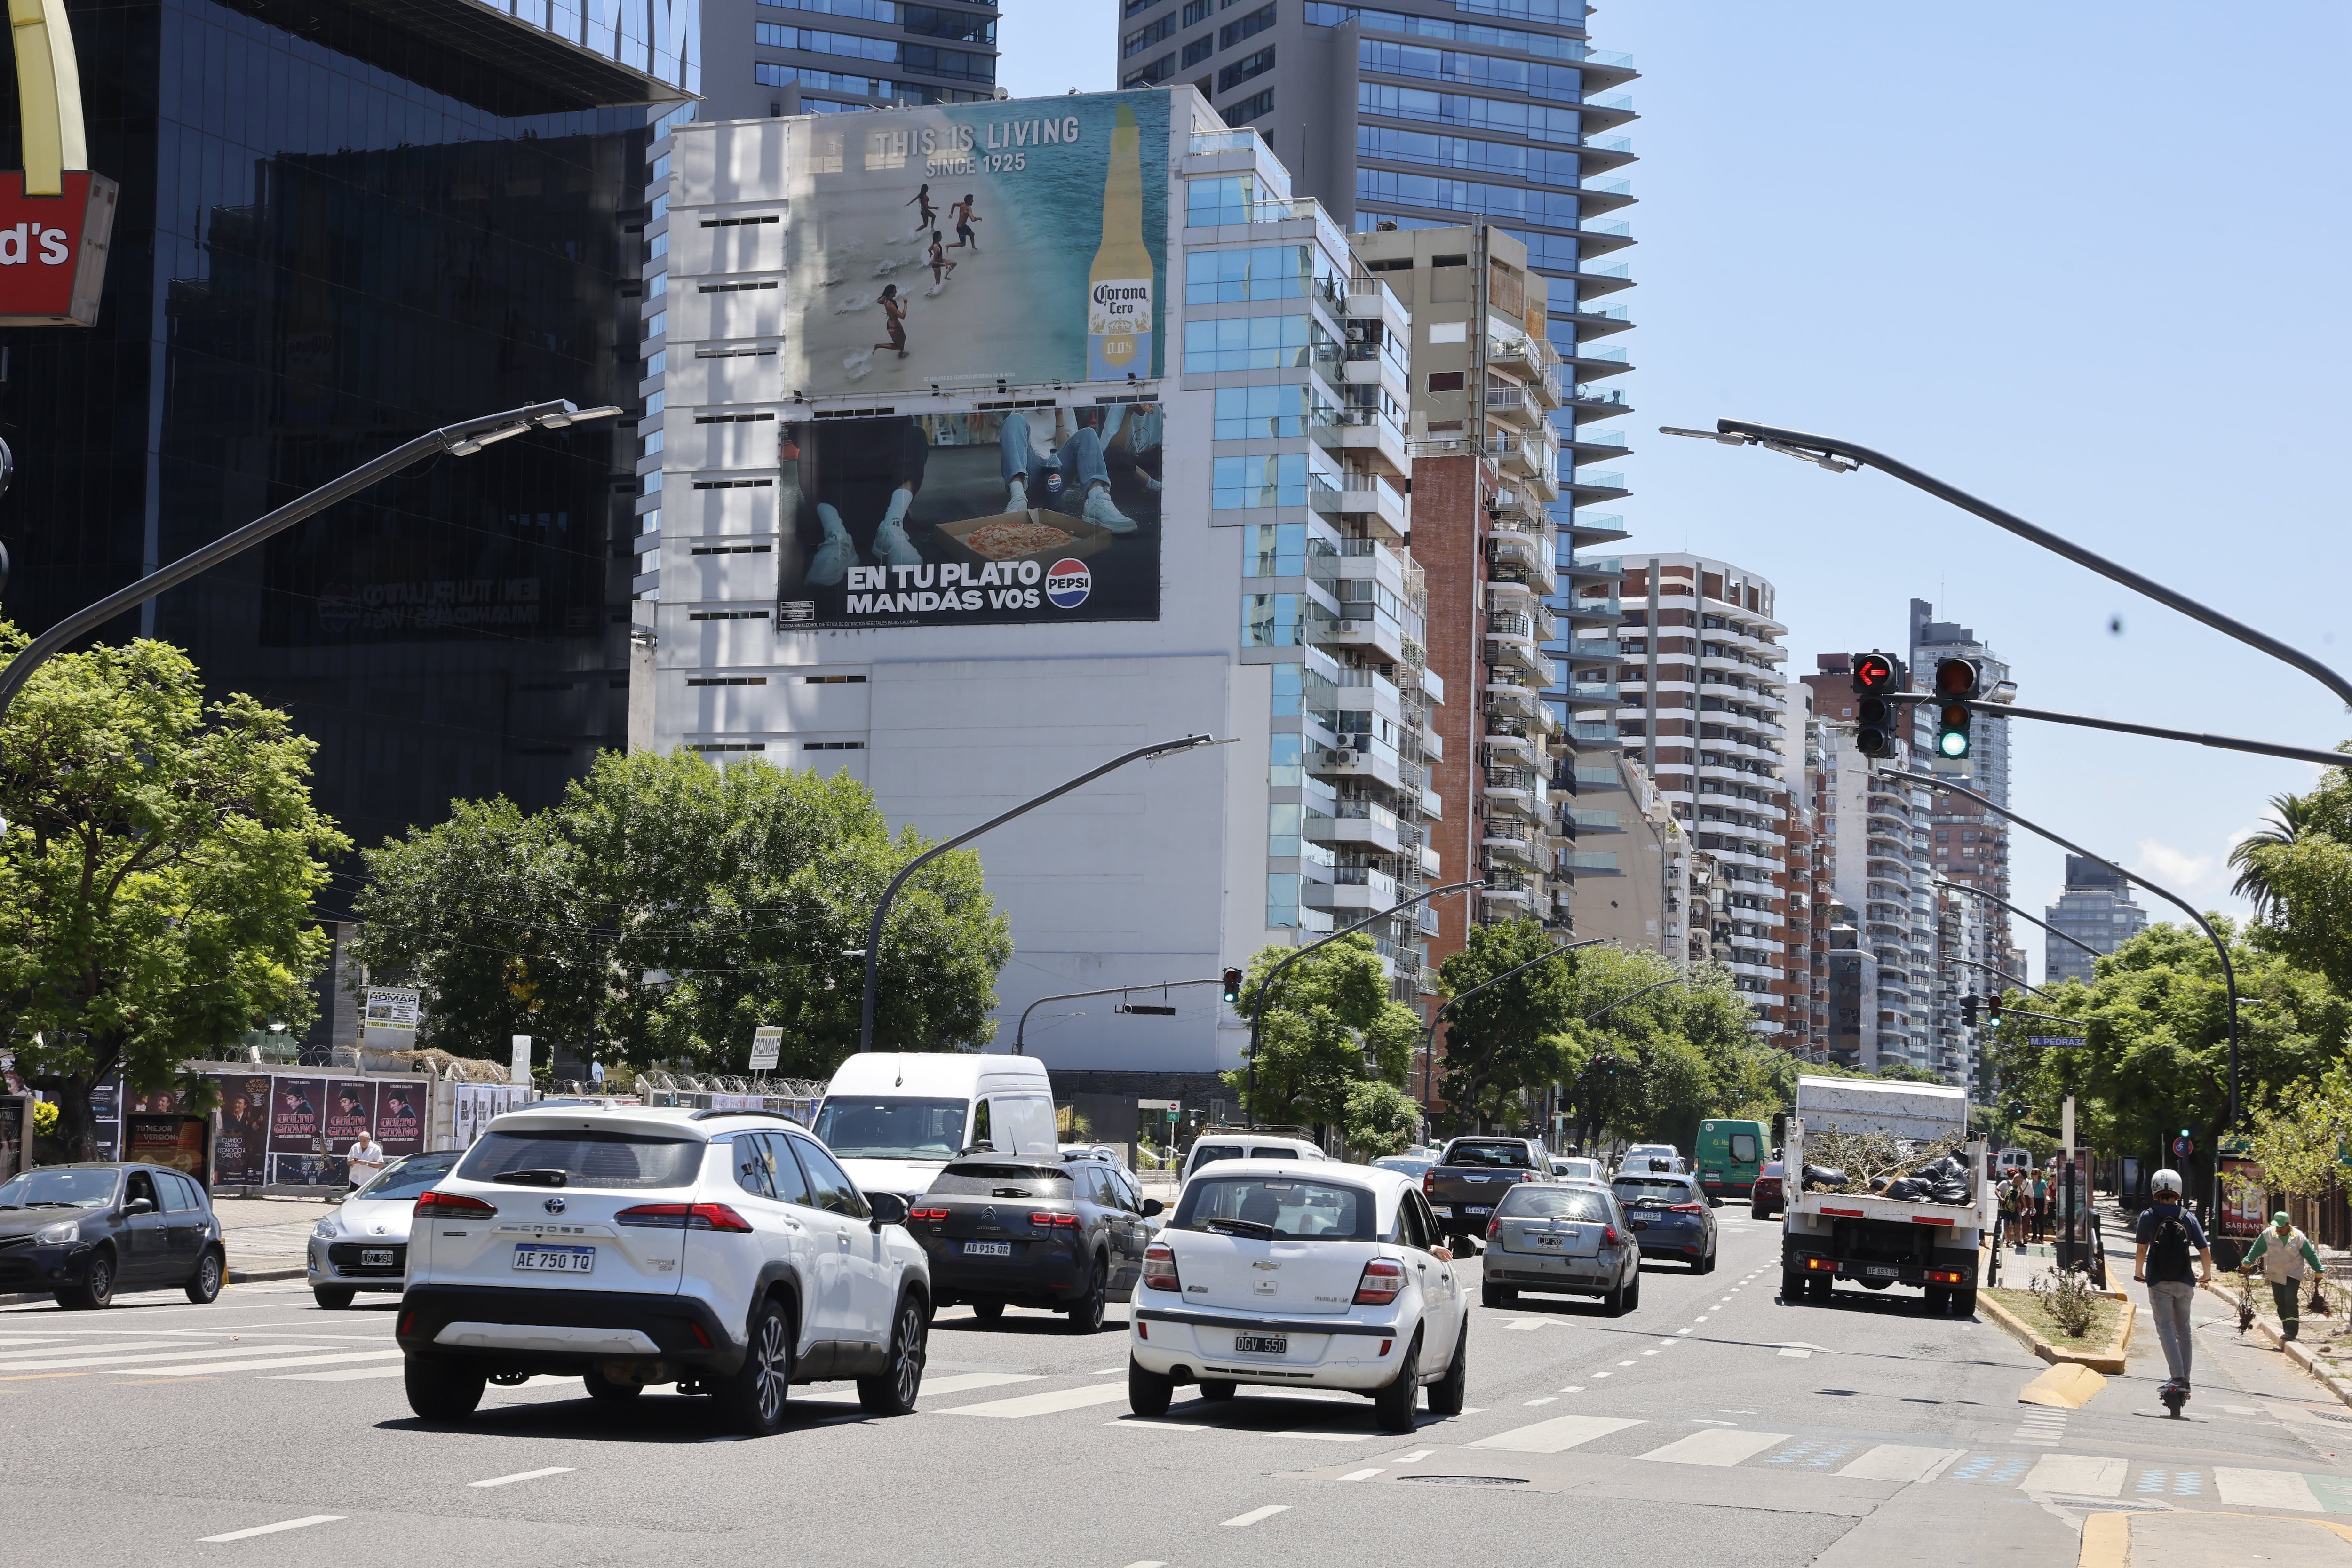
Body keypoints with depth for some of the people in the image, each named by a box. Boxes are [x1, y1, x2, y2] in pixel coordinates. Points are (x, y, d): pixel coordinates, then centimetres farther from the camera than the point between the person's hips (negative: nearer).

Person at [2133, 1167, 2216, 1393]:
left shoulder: (2148, 1216, -4)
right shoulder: (2188, 1217, 1)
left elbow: (2142, 1250, -1)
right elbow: (2204, 1251, 2)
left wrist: (2138, 1273, 18)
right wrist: (2207, 1275, 20)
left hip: (2159, 1283, -3)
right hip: (2184, 1283, 3)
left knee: (2166, 1328, -6)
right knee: (2183, 1330, 14)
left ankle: (2178, 1377, -23)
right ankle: (2185, 1382, 18)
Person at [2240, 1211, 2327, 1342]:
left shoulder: (2299, 1237, -12)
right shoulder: (2268, 1234, -7)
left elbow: (2311, 1255, -3)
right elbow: (2257, 1249, 6)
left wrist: (2319, 1271, -1)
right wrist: (2247, 1264, 9)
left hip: (2293, 1273, -3)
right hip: (2275, 1274, 3)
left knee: (2290, 1301, -16)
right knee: (2280, 1303, 5)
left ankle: (2291, 1332, -16)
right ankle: (2287, 1330, 16)